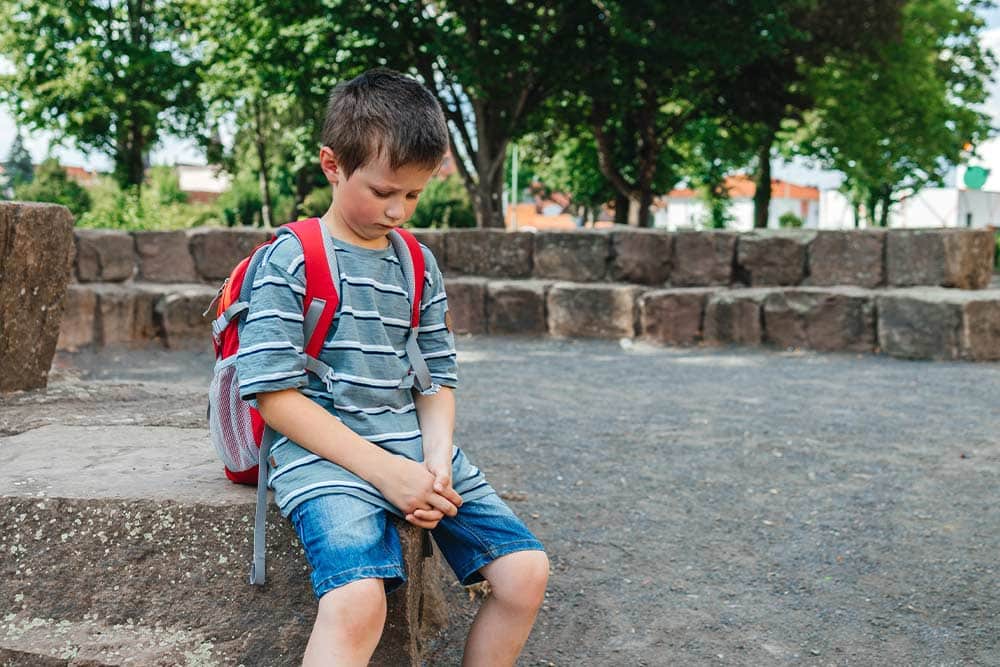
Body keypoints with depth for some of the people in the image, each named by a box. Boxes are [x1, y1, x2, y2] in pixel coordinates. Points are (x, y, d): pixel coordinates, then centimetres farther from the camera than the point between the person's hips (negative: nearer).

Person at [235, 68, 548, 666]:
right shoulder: (292, 259, -4)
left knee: (526, 571, -7)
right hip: (326, 452, -6)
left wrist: (436, 460, -6)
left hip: (415, 446, 6)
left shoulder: (420, 265, 13)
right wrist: (382, 468, -17)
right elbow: (274, 394, -10)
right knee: (357, 604, -32)